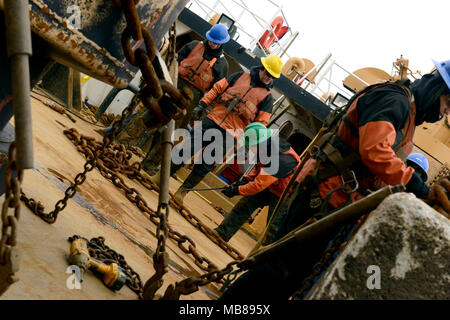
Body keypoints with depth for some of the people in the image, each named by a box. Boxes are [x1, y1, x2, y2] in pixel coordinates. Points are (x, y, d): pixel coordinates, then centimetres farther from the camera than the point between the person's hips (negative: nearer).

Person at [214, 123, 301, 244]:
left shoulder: (278, 160, -38)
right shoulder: (271, 142, -12)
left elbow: (259, 184, -31)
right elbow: (260, 166, 8)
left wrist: (236, 190, -21)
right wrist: (247, 179, -3)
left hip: (283, 194, -8)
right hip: (269, 186, 8)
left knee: (273, 228, -3)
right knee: (245, 204, 3)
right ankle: (222, 232, 9)